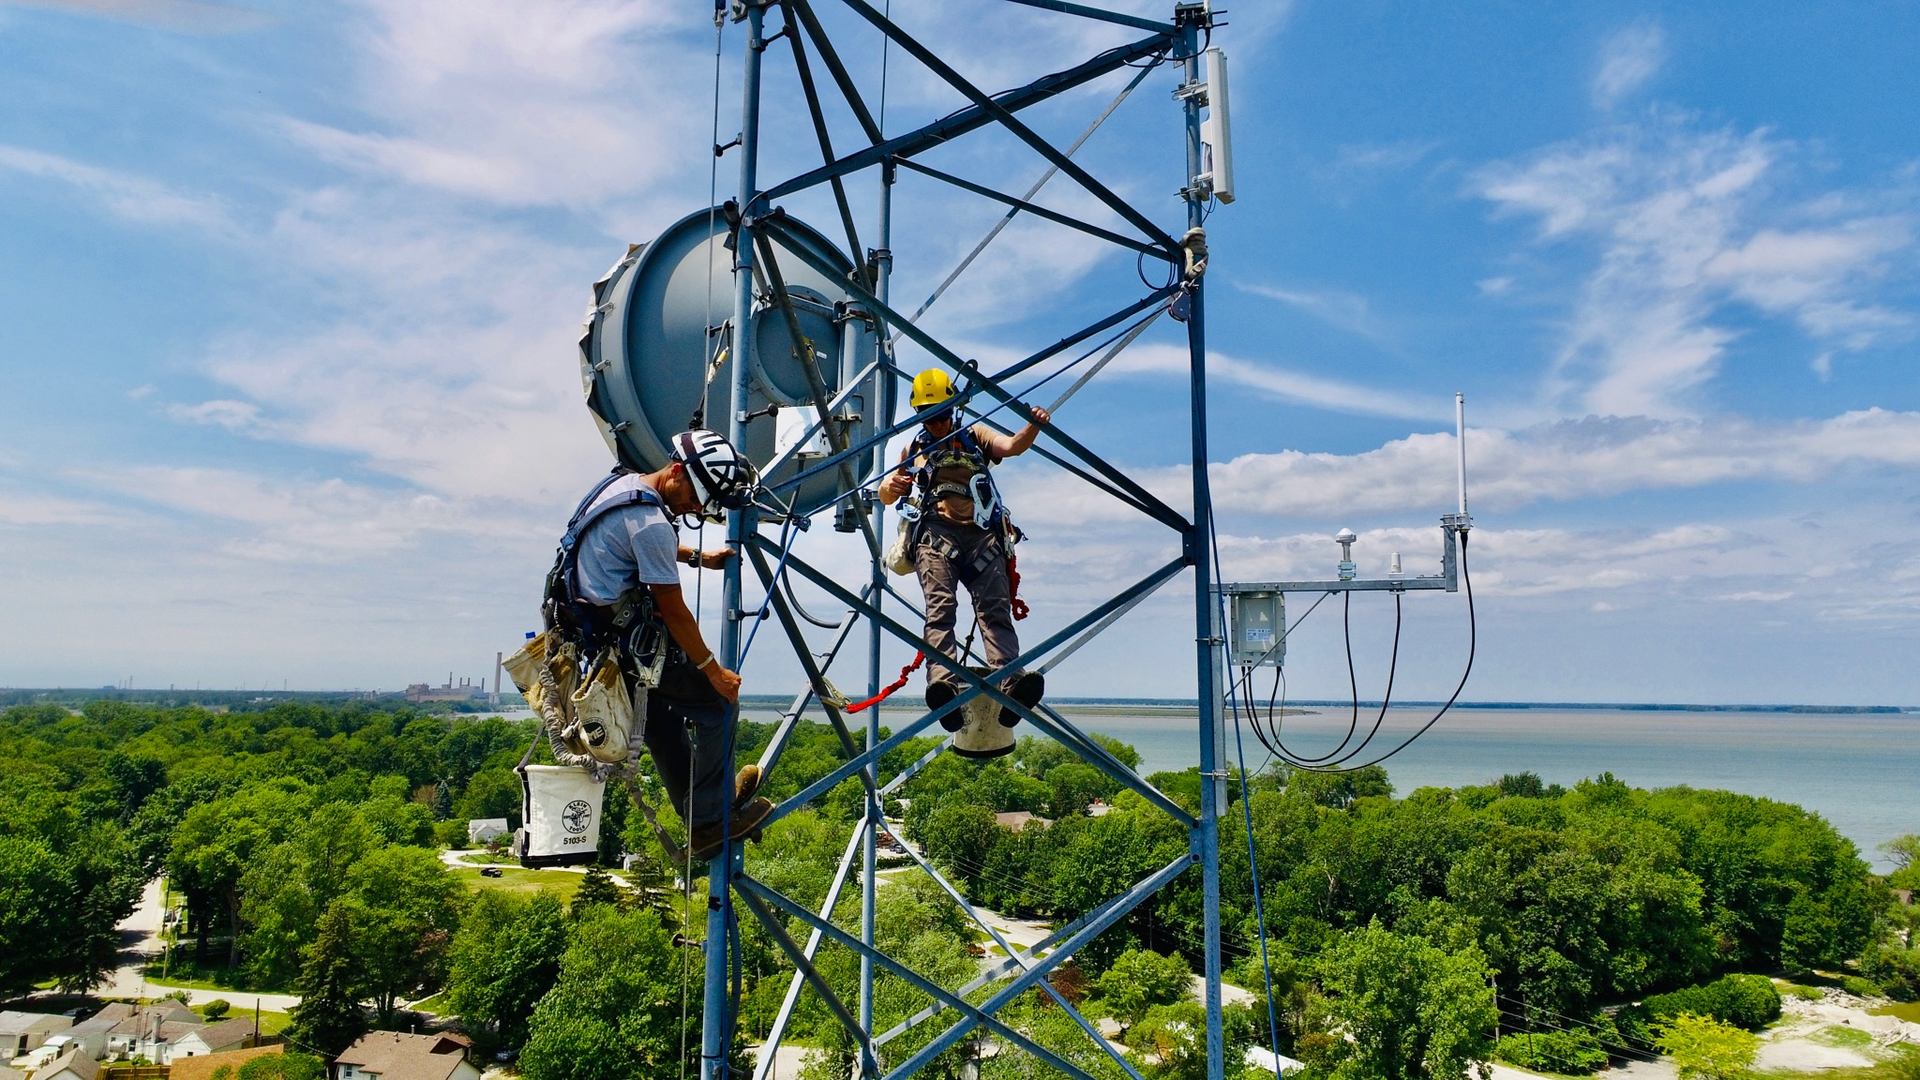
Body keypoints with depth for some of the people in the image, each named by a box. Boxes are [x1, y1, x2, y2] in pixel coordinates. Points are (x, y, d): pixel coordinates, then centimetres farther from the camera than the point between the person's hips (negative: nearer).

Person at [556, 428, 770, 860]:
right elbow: (674, 611, -19)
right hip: (624, 639, -10)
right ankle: (707, 820, 1)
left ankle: (696, 808, 37)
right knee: (718, 700, -3)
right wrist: (713, 670, -9)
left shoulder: (624, 482, 7)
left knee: (661, 716, 23)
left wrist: (698, 557, 19)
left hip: (590, 628, 11)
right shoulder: (649, 520, -24)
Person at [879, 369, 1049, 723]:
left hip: (980, 534, 0)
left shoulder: (975, 436, 24)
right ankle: (943, 684, -42)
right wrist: (890, 486, -1)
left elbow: (1012, 446, 4)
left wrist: (1033, 427, -19)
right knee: (940, 605, -23)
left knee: (995, 608, -18)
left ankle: (1011, 684, -37)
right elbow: (887, 497, 25)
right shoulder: (914, 450, 30)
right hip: (934, 534, 0)